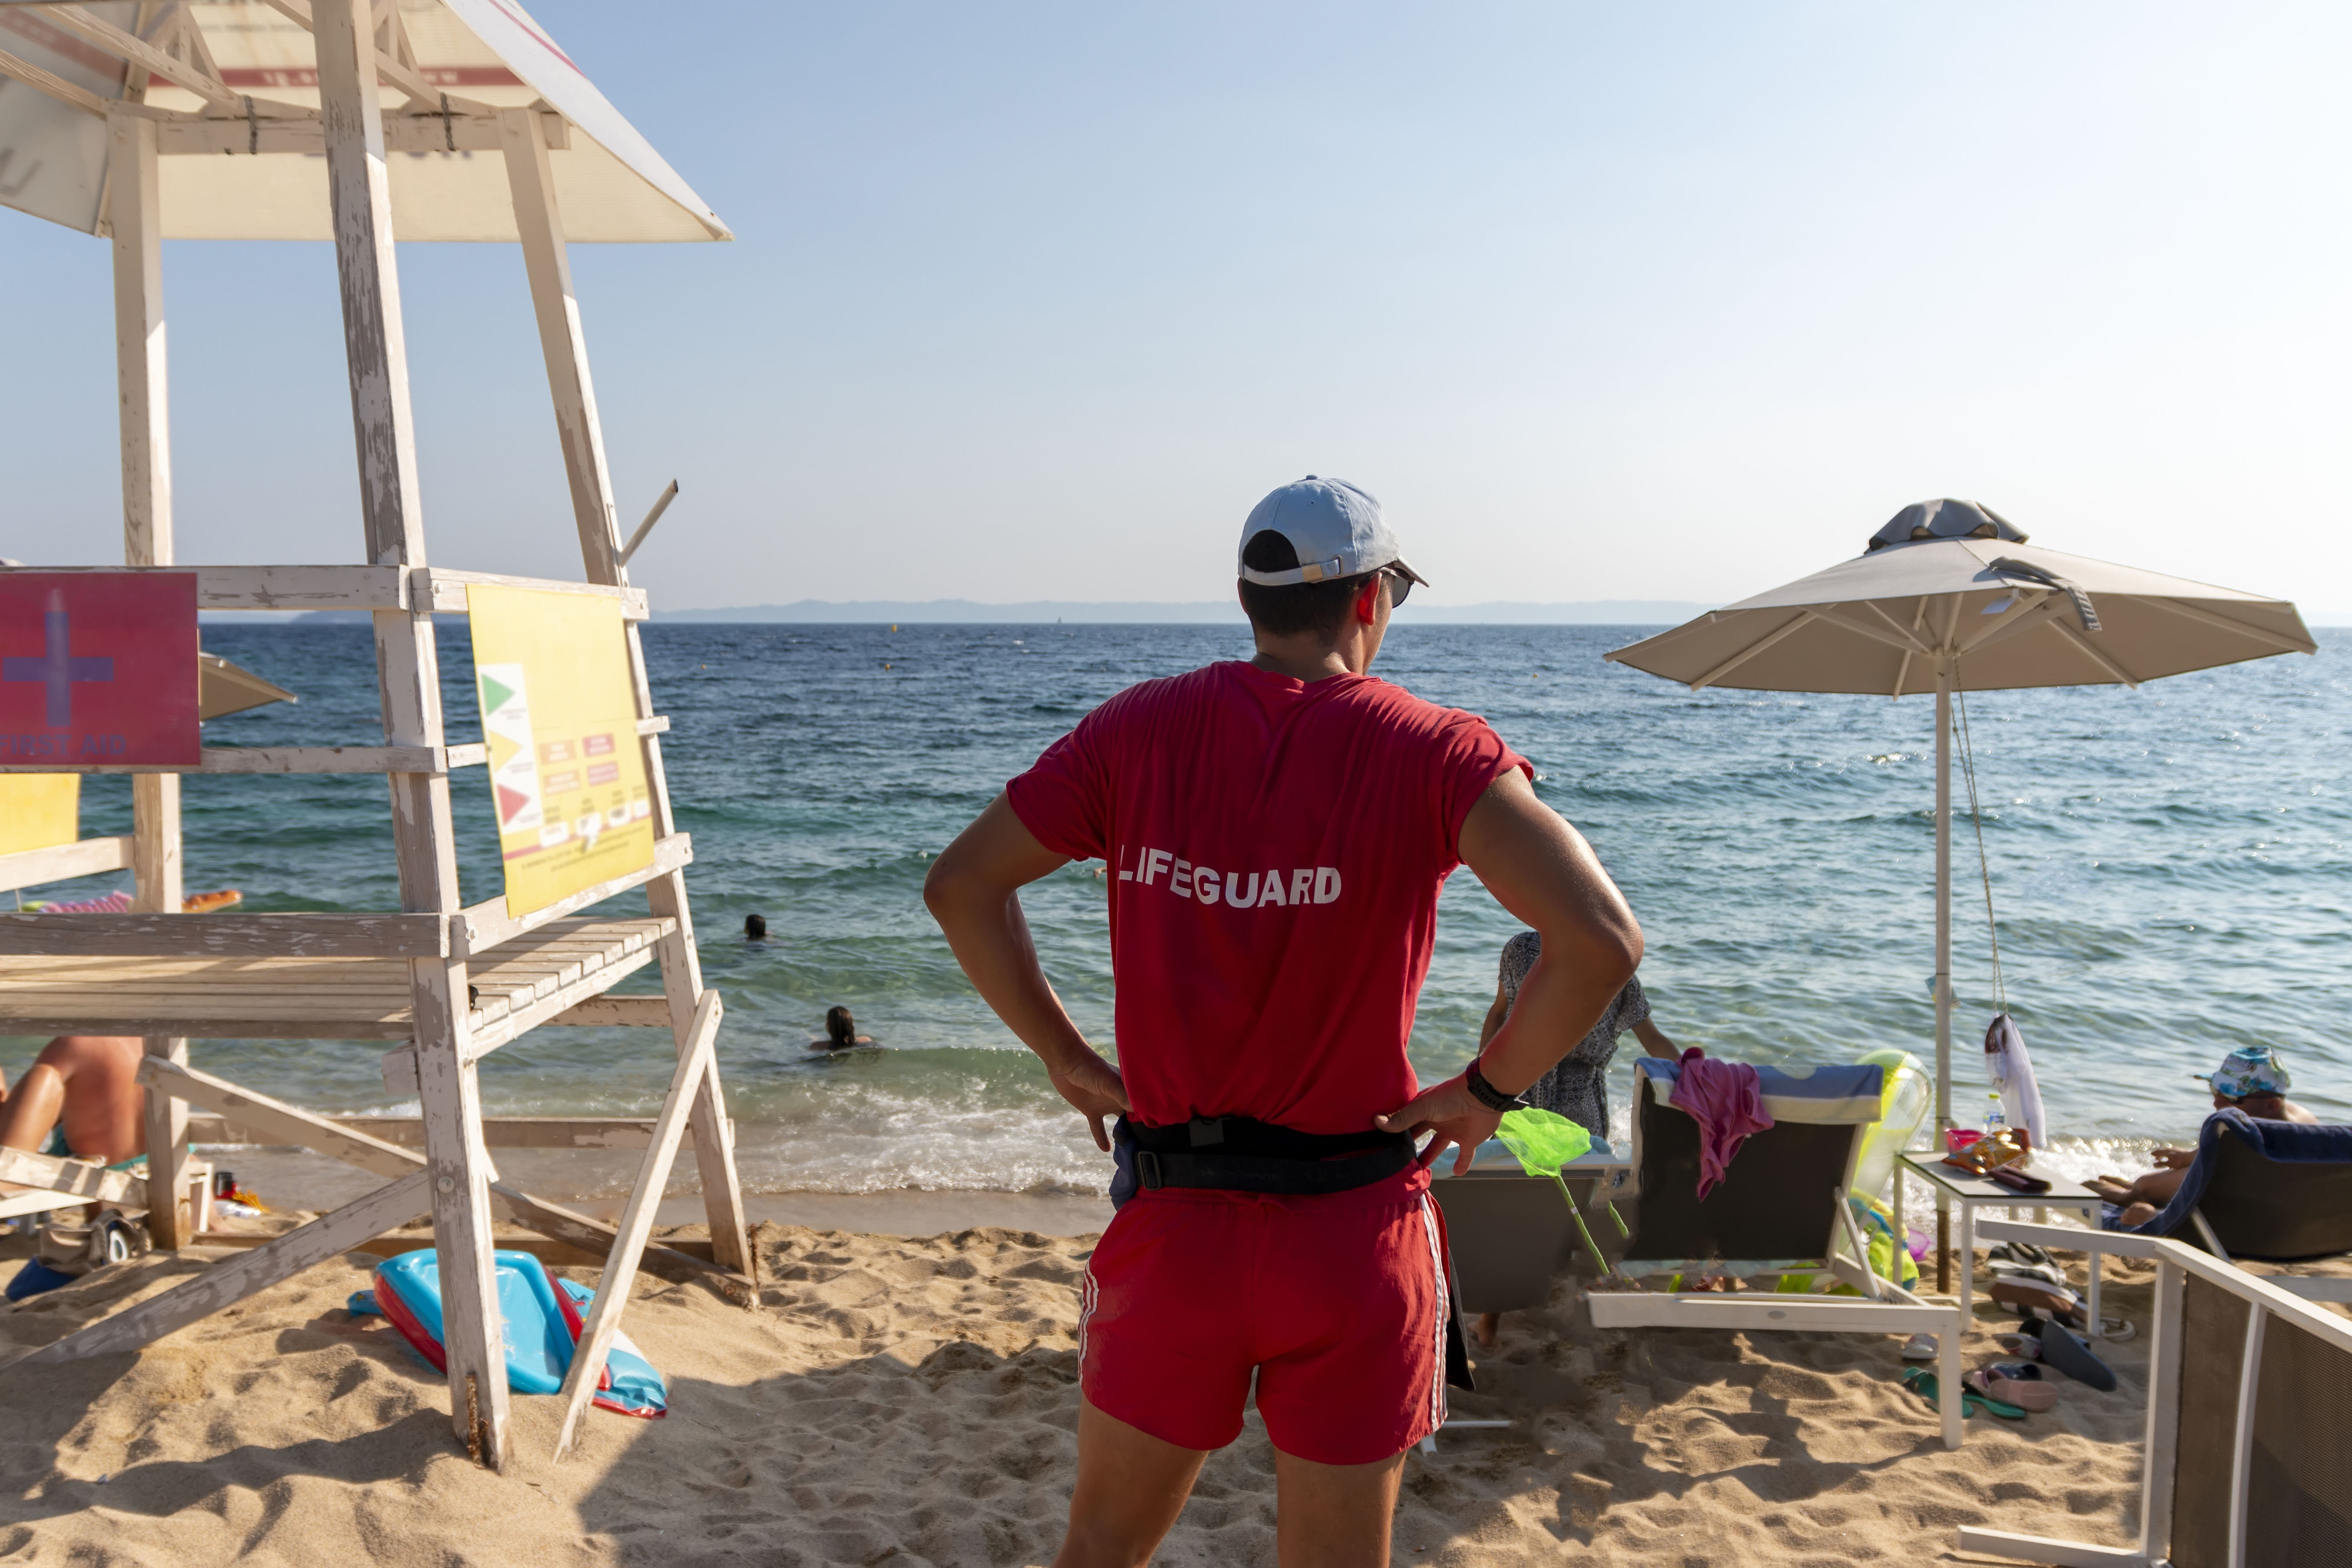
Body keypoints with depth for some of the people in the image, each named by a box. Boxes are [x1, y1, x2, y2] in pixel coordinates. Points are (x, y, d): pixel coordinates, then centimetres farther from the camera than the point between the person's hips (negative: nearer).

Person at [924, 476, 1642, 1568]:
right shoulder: (1433, 753, -10)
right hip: (1352, 1234, -1)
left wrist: (1063, 1057, 6)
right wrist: (1492, 1086, -6)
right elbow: (1601, 940, -21)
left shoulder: (1140, 729, -2)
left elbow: (959, 885, 0)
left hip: (1172, 1228, 2)